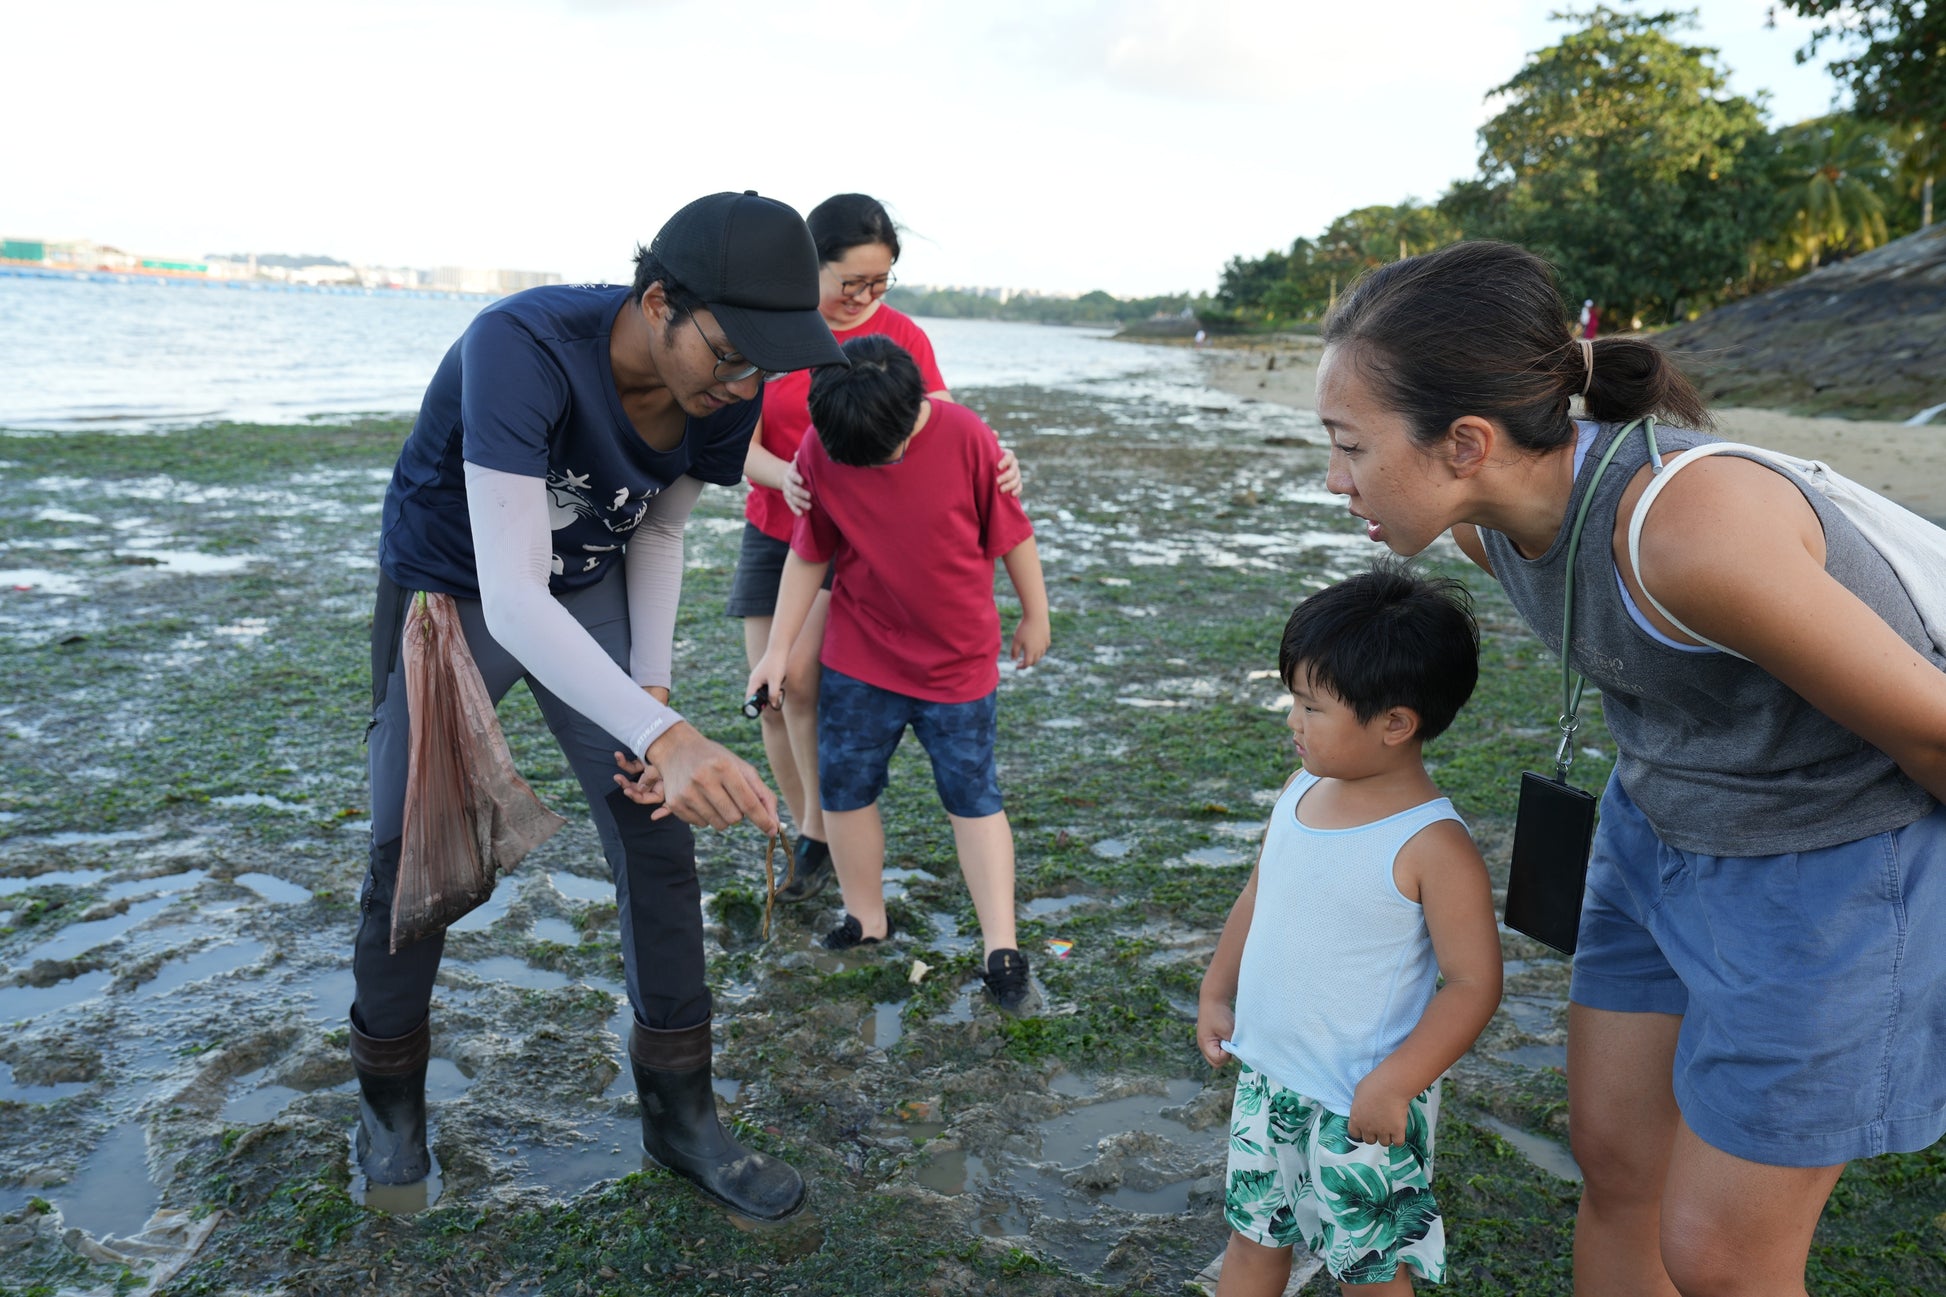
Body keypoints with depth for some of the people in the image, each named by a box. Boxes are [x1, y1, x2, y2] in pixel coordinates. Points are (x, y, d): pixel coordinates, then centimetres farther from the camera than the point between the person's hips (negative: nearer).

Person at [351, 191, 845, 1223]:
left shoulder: (726, 398, -19)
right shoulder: (520, 348, -37)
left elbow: (658, 530, 1)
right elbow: (513, 598, -43)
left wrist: (653, 686, -7)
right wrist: (664, 738, -53)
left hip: (591, 595, 4)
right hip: (450, 596, -4)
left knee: (655, 839, -3)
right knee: (412, 854, 2)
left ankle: (679, 1115, 12)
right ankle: (390, 1096, 29)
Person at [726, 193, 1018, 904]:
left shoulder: (902, 337, -5)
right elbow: (743, 448, -9)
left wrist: (997, 466, -34)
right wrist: (783, 476, -32)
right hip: (774, 533, 3)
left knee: (798, 676, -22)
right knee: (771, 702, 5)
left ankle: (820, 827, -2)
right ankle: (812, 845, 24)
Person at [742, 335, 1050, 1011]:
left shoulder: (965, 436, -18)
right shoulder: (817, 453, -11)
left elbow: (1011, 532, -5)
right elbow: (807, 556, 0)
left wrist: (1034, 615, 4)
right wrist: (778, 648, 1)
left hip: (960, 659, -2)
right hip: (858, 659, 2)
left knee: (973, 797, 6)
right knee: (844, 788, 8)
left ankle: (1002, 949, 10)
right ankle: (865, 922, 27)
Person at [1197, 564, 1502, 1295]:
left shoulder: (1433, 847, -24)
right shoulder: (1302, 791, -2)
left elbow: (1474, 983, -20)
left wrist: (1394, 1083, -22)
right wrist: (1215, 992, 13)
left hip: (1360, 1105, -6)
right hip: (1266, 1077, 6)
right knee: (1251, 1234, 22)